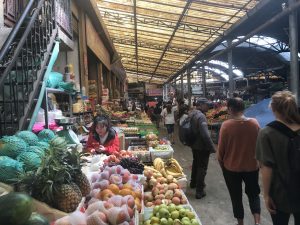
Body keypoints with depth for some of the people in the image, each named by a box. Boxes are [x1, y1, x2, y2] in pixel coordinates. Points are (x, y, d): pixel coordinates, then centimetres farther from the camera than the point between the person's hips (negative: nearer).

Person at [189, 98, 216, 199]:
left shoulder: (191, 114, 5)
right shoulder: (201, 116, -24)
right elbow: (205, 135, -29)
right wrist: (212, 147, -21)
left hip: (194, 145, 9)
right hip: (202, 147, -9)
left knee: (195, 163, 26)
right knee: (202, 168, 2)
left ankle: (193, 182, 44)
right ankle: (199, 191, 9)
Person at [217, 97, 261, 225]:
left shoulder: (226, 125, -19)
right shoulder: (254, 123, -10)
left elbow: (221, 149, -12)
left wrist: (222, 164, 5)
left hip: (231, 167, -2)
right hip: (252, 166, 3)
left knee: (236, 197, 17)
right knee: (253, 194, 24)